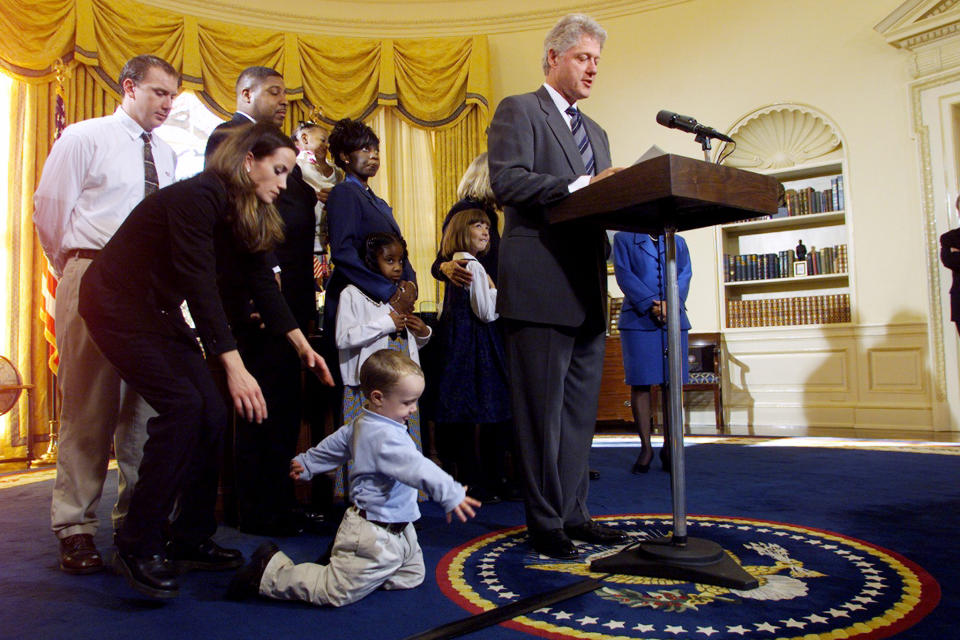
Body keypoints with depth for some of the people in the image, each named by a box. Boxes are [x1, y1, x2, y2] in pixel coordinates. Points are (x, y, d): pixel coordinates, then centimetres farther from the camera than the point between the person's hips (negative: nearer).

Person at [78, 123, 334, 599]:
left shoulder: (247, 215, 2)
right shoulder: (198, 198, -24)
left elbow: (261, 282, 5)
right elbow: (199, 284, -32)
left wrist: (302, 344, 1)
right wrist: (234, 367, -36)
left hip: (160, 311, 8)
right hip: (116, 305, -8)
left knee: (211, 414, -1)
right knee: (181, 406, -20)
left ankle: (190, 539, 12)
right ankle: (138, 547, -7)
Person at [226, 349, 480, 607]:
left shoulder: (361, 422, 6)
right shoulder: (385, 437, -27)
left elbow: (333, 445, 21)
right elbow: (417, 468, -38)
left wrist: (306, 463, 35)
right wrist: (450, 494, -42)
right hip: (376, 536, -11)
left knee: (412, 576, 19)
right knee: (336, 591, -3)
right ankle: (268, 573, 10)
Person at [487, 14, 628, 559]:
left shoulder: (596, 132, 26)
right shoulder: (518, 111, 2)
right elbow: (507, 180, -14)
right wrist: (582, 186, -21)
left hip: (588, 290, 8)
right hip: (541, 287, -8)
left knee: (580, 410, 12)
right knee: (543, 410, -2)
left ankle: (574, 513, 24)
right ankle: (546, 522, 10)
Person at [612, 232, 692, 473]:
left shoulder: (678, 242, 22)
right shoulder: (624, 238, 14)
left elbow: (684, 274, 8)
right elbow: (623, 274, 0)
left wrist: (670, 303, -11)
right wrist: (650, 305, -12)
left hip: (674, 320, 3)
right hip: (638, 318, -2)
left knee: (671, 383, 0)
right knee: (639, 383, -5)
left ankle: (669, 446, 6)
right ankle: (646, 447, 2)